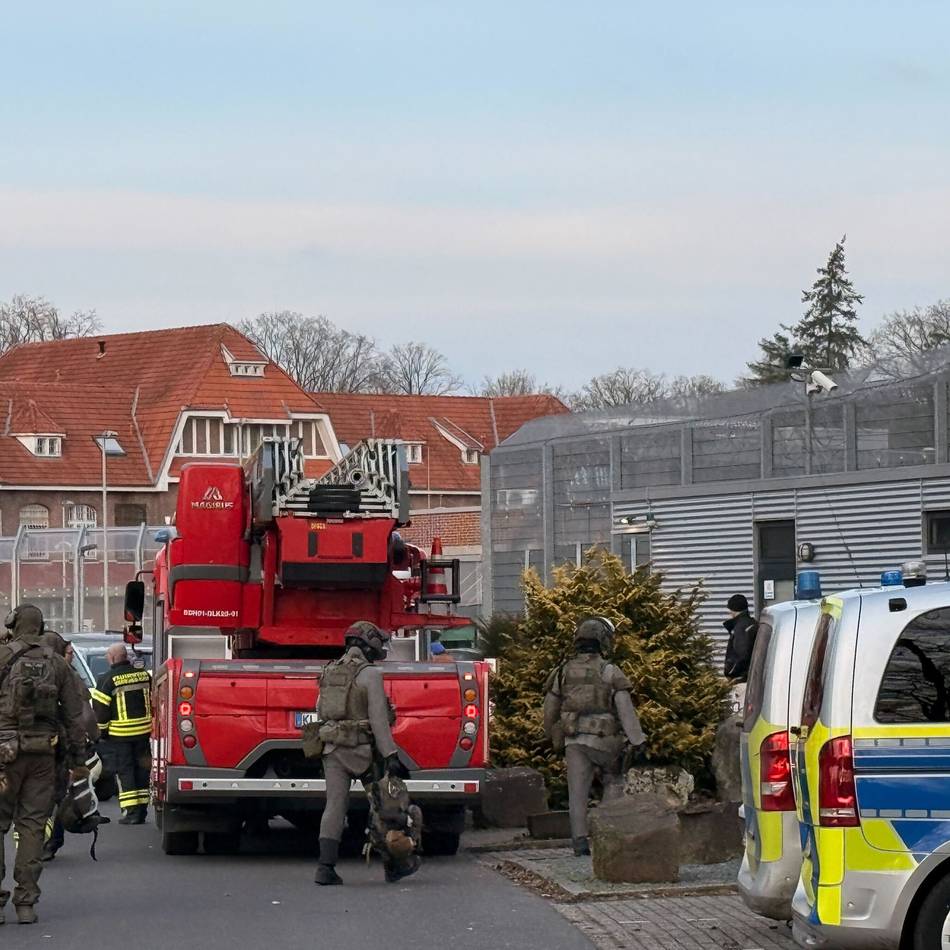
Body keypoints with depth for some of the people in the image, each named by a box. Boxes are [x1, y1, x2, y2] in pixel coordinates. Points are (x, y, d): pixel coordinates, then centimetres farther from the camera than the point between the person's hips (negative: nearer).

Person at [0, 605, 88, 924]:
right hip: (43, 752, 3)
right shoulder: (56, 662, 9)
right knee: (32, 824, 7)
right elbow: (73, 713, 10)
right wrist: (76, 754, 16)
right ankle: (26, 903, 5)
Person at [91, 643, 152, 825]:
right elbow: (154, 700, 15)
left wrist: (101, 730, 0)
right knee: (141, 771, 12)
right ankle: (141, 811, 16)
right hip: (143, 731, 5)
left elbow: (100, 708, -11)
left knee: (124, 772, 0)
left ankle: (131, 811, -6)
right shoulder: (144, 674, 7)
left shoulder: (108, 679, -11)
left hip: (119, 734, -5)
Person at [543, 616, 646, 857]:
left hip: (574, 741, 2)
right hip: (604, 740, -2)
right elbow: (625, 709, -10)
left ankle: (579, 839, -8)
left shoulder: (564, 672, 7)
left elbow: (550, 709, 14)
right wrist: (637, 740, -12)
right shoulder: (610, 672, -4)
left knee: (578, 792, 1)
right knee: (612, 782, 17)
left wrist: (552, 737, 29)